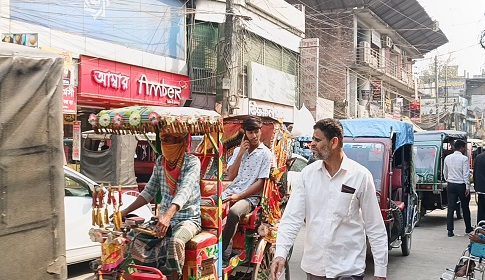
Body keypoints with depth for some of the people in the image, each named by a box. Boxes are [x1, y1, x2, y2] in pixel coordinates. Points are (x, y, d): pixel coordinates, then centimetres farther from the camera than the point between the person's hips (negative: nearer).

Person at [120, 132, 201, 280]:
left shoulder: (192, 162, -13)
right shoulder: (160, 162, 6)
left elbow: (185, 190, -29)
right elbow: (149, 191, 12)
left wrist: (168, 215, -44)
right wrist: (126, 211, 3)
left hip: (188, 219, -6)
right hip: (164, 217, 6)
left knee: (175, 241, -35)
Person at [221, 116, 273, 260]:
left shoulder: (265, 153, 1)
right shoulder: (238, 150, 17)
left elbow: (260, 182, -5)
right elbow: (231, 176, 7)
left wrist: (239, 196, -13)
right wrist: (241, 153, 0)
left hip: (250, 196, -4)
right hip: (230, 192, 5)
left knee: (233, 212, -35)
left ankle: (223, 249, -20)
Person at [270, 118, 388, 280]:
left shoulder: (360, 175, -8)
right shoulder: (307, 173, -1)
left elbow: (375, 227, -4)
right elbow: (292, 218, -5)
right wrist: (280, 253, -18)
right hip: (313, 266, 3)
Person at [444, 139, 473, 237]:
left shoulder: (447, 158, 6)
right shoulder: (464, 158, -10)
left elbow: (445, 172, 15)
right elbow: (466, 174, -13)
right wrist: (467, 187, -12)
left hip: (451, 185, 4)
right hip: (461, 185, -4)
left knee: (451, 207, 2)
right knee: (465, 207, 12)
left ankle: (450, 230, -3)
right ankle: (468, 228, 26)